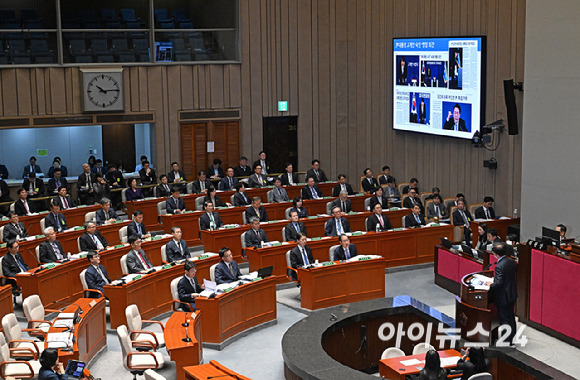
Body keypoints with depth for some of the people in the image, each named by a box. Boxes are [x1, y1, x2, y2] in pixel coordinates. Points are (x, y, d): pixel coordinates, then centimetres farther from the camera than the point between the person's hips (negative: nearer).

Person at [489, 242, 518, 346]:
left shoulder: (499, 266, -26)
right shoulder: (511, 261, 0)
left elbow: (499, 283, -28)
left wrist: (490, 285, -10)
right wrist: (495, 278, 13)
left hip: (503, 297, -9)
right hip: (512, 295, 9)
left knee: (504, 319, 3)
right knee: (511, 317, 21)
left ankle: (506, 342, 11)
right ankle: (512, 338, 34)